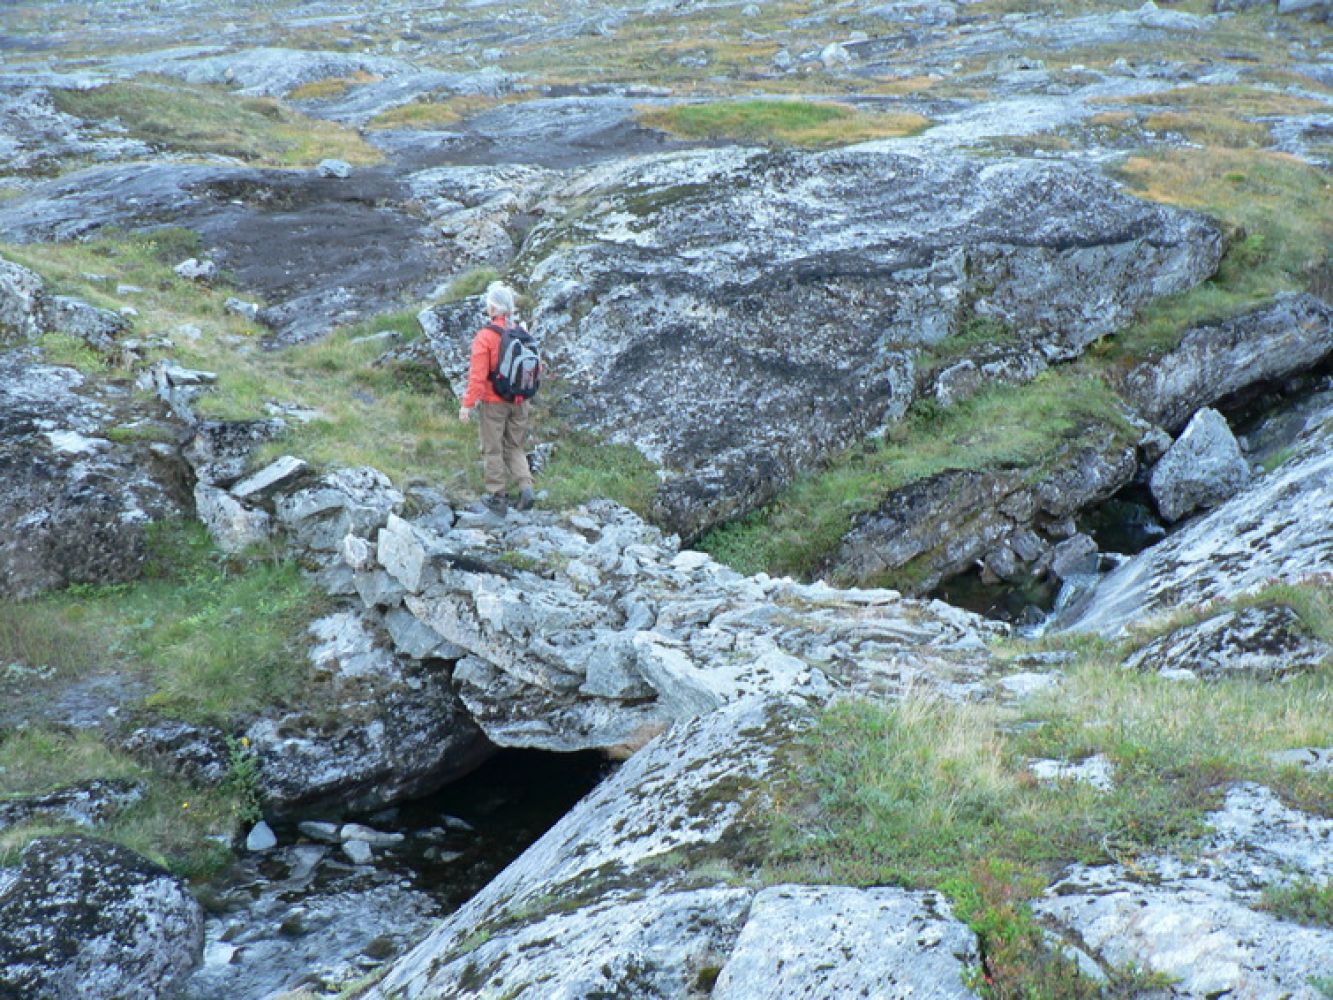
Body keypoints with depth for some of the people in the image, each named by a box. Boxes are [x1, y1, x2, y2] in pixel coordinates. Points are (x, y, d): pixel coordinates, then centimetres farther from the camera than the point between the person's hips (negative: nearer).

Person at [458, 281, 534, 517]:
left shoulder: (485, 336, -16)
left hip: (493, 403, -5)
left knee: (493, 450, 6)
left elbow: (478, 375, -19)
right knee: (515, 447, 17)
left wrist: (468, 404, -14)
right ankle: (525, 487, 1)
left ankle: (497, 498, 11)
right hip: (519, 402, 5)